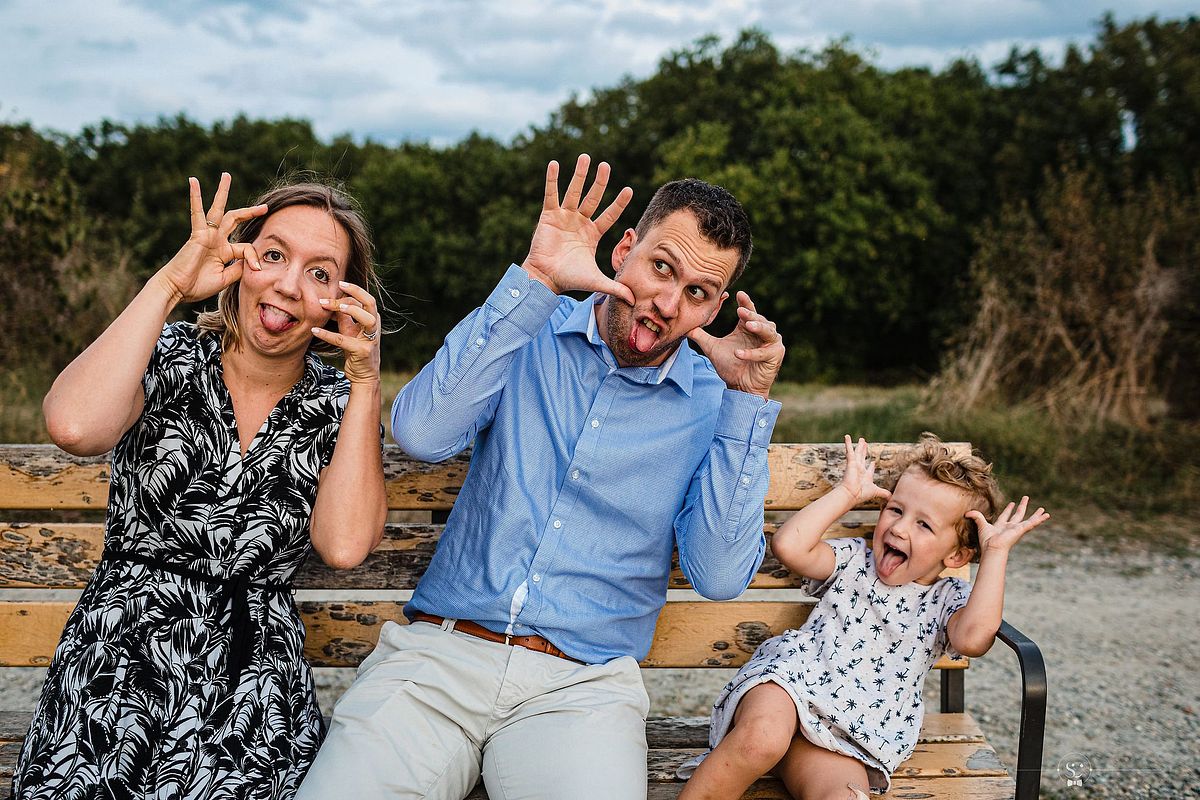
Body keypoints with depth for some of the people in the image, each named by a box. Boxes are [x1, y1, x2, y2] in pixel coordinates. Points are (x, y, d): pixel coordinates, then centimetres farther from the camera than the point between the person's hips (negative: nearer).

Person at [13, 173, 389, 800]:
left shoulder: (337, 406, 3)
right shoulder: (170, 359, -1)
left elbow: (345, 545, -14)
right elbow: (74, 427, -24)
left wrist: (366, 378, -12)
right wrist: (171, 283, -17)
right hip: (115, 677, -1)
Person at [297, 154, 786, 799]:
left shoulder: (716, 402, 4)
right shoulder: (531, 336, 6)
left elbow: (719, 575, -6)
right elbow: (420, 432, -12)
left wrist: (750, 400, -10)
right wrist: (536, 279, -14)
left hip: (582, 684, 0)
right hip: (439, 652, 1)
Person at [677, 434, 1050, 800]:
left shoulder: (947, 601, 11)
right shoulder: (854, 562, 13)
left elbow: (974, 637, -14)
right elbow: (789, 545, -7)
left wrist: (996, 552, -8)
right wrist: (848, 492, 2)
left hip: (852, 738, 0)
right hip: (789, 682, 0)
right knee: (763, 737, -36)